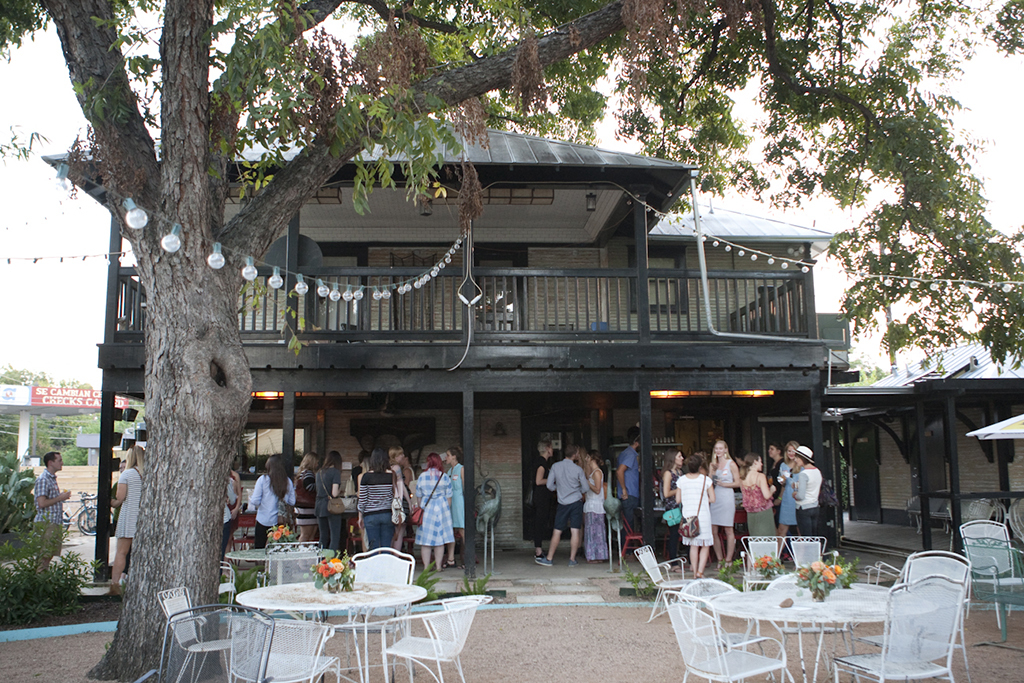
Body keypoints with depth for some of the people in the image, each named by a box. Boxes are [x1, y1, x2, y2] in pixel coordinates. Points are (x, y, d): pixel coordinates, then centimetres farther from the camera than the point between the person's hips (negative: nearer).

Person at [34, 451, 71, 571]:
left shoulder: (52, 478, 18)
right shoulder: (43, 479, -12)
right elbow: (42, 503, -20)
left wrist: (62, 496, 13)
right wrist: (60, 498, -13)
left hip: (55, 523, 9)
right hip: (46, 523, -9)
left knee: (50, 555, 10)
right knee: (44, 556, -7)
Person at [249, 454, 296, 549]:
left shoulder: (263, 479, -8)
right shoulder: (288, 481, 1)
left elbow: (255, 501, -10)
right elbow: (292, 502, 5)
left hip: (264, 520, -3)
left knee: (259, 549, 8)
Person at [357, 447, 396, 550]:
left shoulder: (366, 476, -5)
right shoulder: (392, 476, -1)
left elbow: (362, 499, -1)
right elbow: (396, 496, 0)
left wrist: (360, 517, 7)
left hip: (371, 515, -1)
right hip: (388, 515, 2)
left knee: (373, 548, 3)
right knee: (386, 547, 6)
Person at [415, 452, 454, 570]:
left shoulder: (422, 476, 1)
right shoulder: (445, 477, 0)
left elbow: (418, 496, 8)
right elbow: (448, 497, 2)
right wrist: (446, 510, 14)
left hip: (426, 508, 0)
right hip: (441, 508, 0)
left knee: (425, 539, 3)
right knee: (439, 538, 6)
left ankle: (426, 566, 3)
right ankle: (438, 565, 8)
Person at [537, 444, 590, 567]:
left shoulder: (555, 466, -3)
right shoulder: (578, 469, -7)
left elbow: (549, 486, 0)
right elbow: (586, 488, -1)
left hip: (562, 503, 1)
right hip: (576, 502, -1)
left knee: (557, 531, 5)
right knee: (575, 531, 1)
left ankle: (549, 559, 9)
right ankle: (572, 559, 3)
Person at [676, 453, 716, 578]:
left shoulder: (681, 480, -2)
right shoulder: (705, 479, -8)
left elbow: (678, 500, 2)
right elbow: (712, 499, -7)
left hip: (688, 515, 3)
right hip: (703, 515, -3)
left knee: (693, 545, 13)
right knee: (705, 545, 7)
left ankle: (695, 572, 16)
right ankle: (700, 571, -5)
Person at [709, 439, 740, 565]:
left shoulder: (731, 464, 2)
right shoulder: (713, 465, 16)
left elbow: (737, 483, -1)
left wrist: (723, 484, -12)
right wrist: (713, 470, -1)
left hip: (727, 498, -5)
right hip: (714, 498, 5)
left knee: (728, 530, -3)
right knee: (713, 531, 0)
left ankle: (728, 560, 3)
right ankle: (720, 560, 9)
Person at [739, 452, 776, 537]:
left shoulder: (742, 478, 2)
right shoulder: (760, 476, -15)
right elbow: (767, 496, -20)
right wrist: (772, 490, -2)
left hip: (750, 513, 6)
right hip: (764, 512, -6)